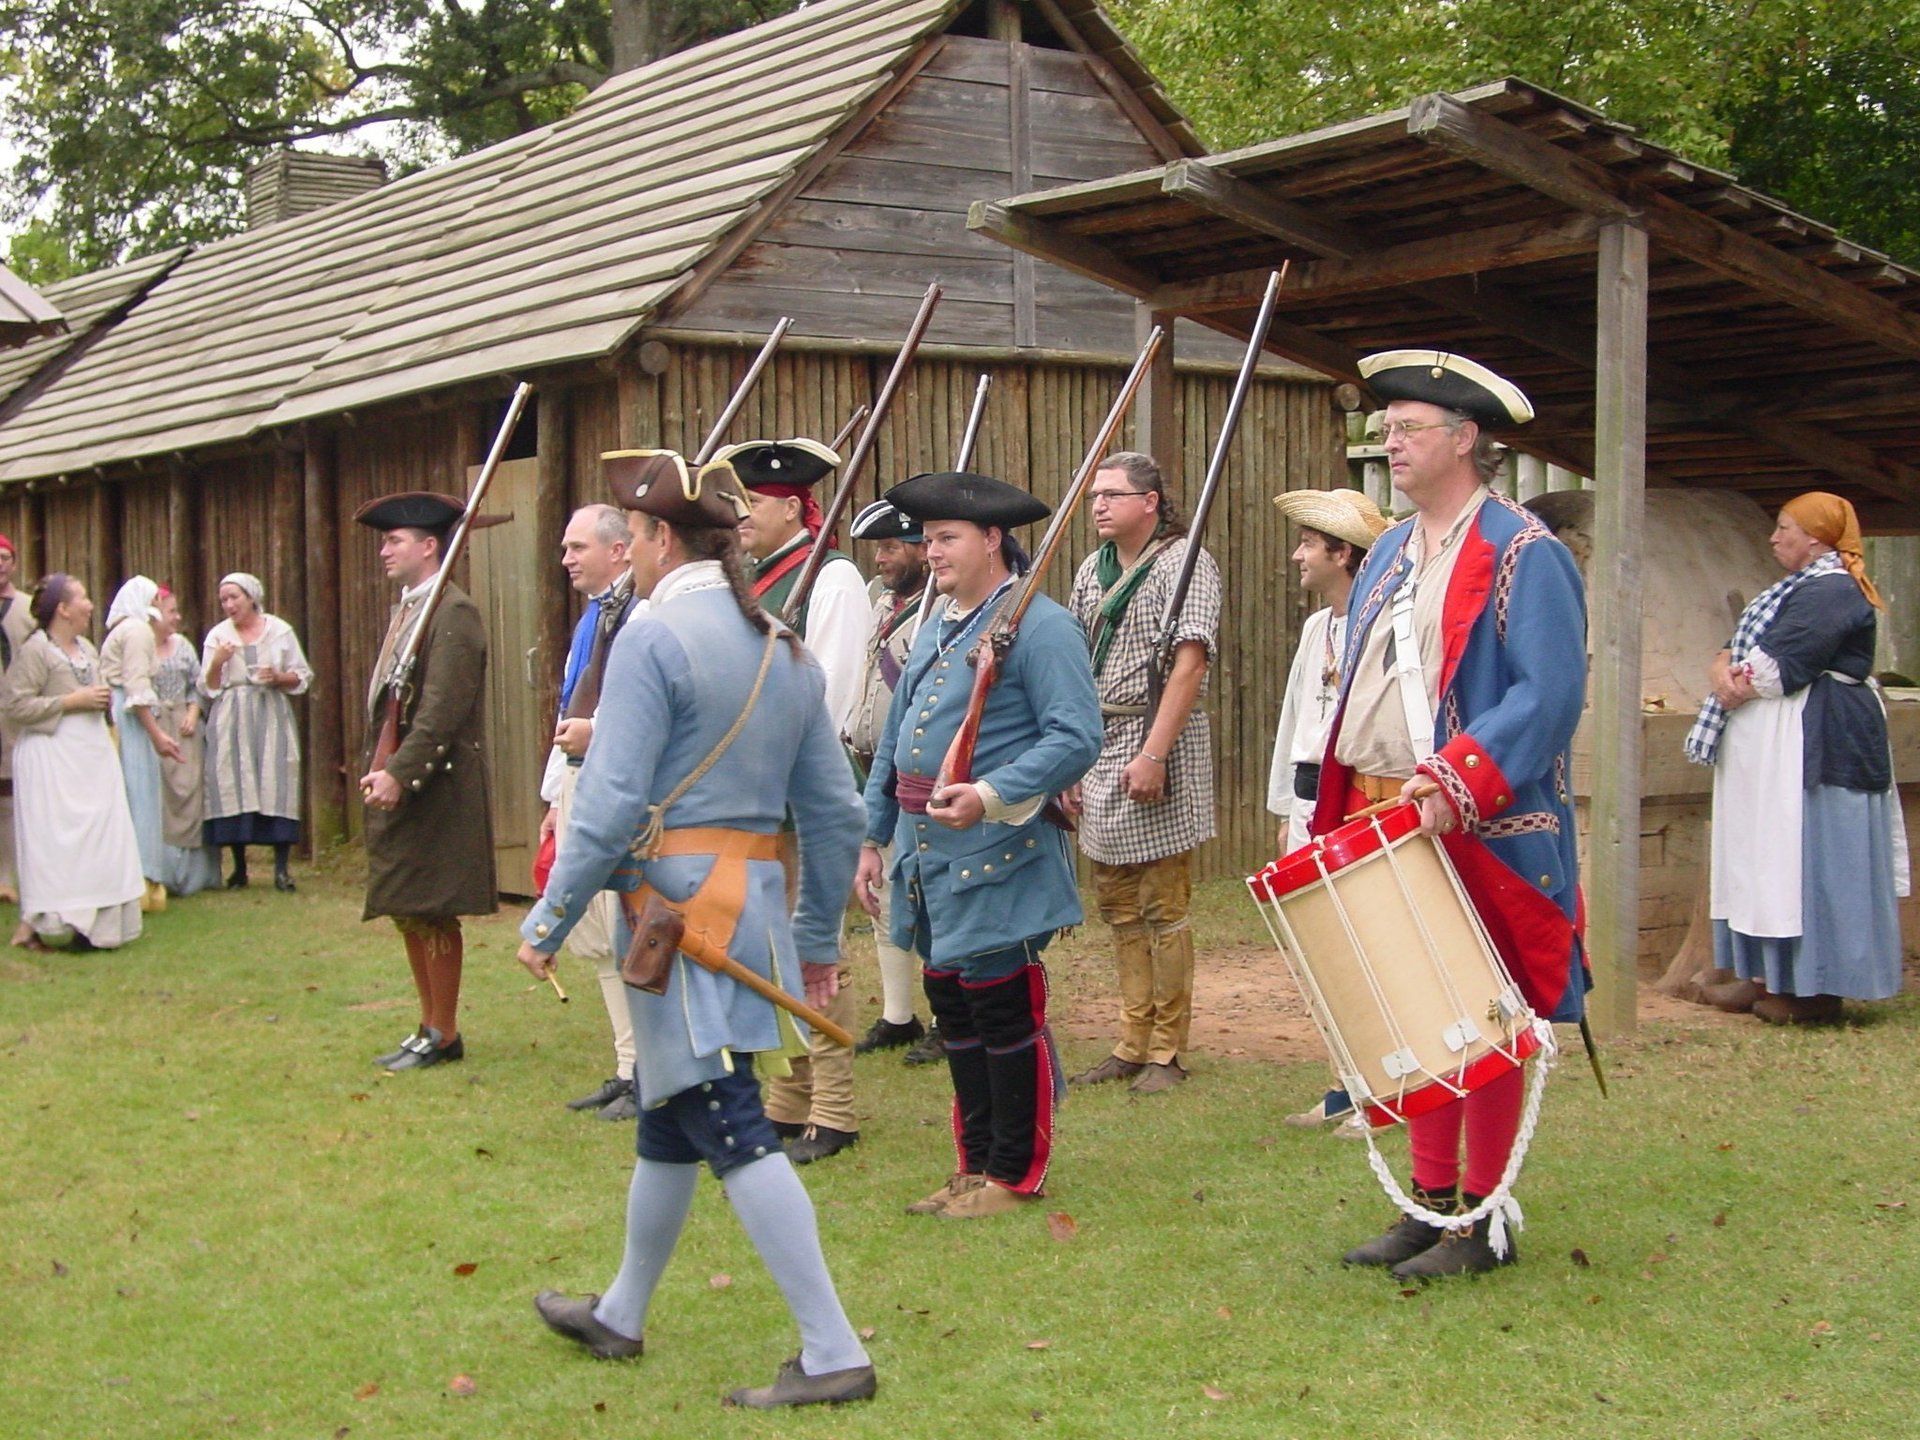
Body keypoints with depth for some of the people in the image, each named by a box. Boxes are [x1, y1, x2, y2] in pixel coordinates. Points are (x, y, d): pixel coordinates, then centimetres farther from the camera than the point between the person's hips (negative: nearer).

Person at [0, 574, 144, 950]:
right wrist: (72, 701, -17)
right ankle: (31, 924, -4)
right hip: (53, 754, -8)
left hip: (93, 751, 8)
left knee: (99, 835, 4)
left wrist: (102, 699, 9)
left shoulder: (86, 648, 14)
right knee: (54, 839, -9)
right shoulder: (35, 651, -10)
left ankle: (91, 925, 9)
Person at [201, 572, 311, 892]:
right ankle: (239, 868, 4)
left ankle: (281, 868, -11)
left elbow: (302, 677, 9)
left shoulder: (279, 631, 8)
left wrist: (279, 678, -10)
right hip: (230, 721, 1)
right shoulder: (218, 636, 10)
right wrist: (216, 663, -9)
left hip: (271, 716, -1)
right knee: (233, 785, -4)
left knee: (277, 784, -10)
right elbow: (208, 688, 8)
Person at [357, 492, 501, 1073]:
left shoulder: (454, 613, -14)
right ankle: (429, 1026, 23)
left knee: (431, 911, -2)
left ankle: (444, 1035, 8)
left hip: (434, 789, -9)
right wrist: (375, 767, 9)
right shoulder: (405, 610, 16)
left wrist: (400, 774, -24)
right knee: (406, 911, 13)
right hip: (395, 784, 9)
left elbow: (442, 710, -21)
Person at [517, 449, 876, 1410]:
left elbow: (612, 806, -18)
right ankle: (621, 1314, 36)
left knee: (730, 1130, -6)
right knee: (668, 1115, 21)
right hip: (757, 899, 8)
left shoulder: (654, 638, -12)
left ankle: (833, 1354, -6)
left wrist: (549, 921, -9)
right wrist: (819, 938, 20)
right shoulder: (783, 647, 12)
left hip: (678, 905, -8)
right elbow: (834, 813, 12)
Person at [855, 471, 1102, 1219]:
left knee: (1005, 1012, 0)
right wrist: (874, 837, 19)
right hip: (929, 858, 9)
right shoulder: (936, 626, 17)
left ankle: (1016, 1175, 12)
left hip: (995, 860, -9)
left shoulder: (1039, 625, -11)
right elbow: (894, 742, 22)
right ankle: (975, 1165, 24)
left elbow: (1076, 737, -20)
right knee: (953, 1011, 13)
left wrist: (991, 796, -29)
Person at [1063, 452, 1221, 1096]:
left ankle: (1167, 1051, 6)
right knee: (1117, 904, 11)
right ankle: (1133, 1043, 18)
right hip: (1099, 746, 7)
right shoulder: (1092, 570, 14)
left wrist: (1153, 753, -21)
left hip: (1159, 741, -7)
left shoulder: (1184, 562, -8)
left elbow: (1189, 662, -16)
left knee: (1163, 908, -3)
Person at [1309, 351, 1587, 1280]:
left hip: (1480, 832, -7)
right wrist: (1344, 806, 12)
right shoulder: (1390, 555, 15)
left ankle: (1483, 1220, 11)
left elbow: (1548, 695, -17)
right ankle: (1430, 1204, 23)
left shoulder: (1523, 555, -9)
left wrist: (1454, 786, -26)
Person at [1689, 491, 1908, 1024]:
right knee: (1771, 861, 10)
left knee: (1809, 860, -7)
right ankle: (1770, 977, 15)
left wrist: (1738, 682, -4)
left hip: (1817, 742, -11)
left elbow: (1782, 666, -22)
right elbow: (1741, 649, 15)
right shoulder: (1800, 588, 20)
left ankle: (1815, 991, -3)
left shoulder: (1832, 590, -14)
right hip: (1771, 752, 11)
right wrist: (1724, 669, -7)